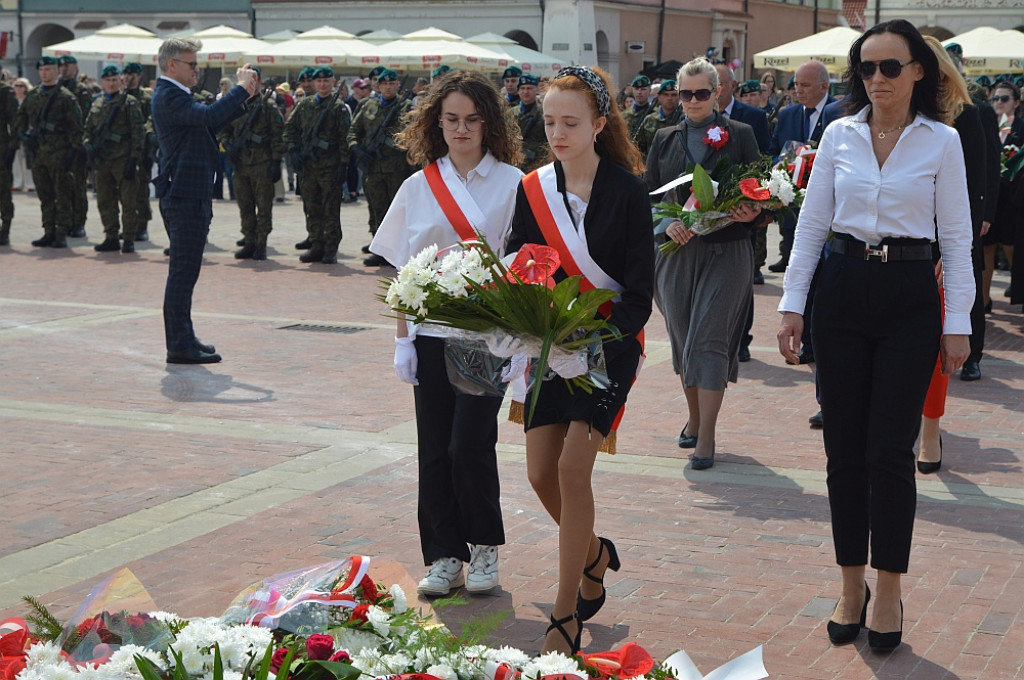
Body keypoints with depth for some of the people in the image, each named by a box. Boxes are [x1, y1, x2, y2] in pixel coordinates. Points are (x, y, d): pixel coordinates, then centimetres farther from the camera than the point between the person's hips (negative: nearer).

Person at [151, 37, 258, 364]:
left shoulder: (173, 95, 18)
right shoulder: (169, 97, -15)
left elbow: (210, 121, 22)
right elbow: (209, 116, -31)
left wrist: (243, 97, 12)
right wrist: (241, 88, -19)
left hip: (188, 196, 11)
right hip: (185, 198, -11)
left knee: (184, 271, 16)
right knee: (183, 272, -8)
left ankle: (182, 338, 24)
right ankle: (179, 346, -5)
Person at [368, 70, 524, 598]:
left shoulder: (512, 184, -2)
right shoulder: (419, 187, 7)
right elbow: (403, 272, 9)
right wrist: (402, 340, 4)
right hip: (432, 332, 3)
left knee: (469, 445, -8)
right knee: (435, 450, 5)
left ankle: (484, 546, 15)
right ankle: (444, 557, 16)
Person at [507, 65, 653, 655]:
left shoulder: (627, 191, -9)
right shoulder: (533, 191, 3)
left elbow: (639, 294, -11)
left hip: (610, 344, -4)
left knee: (572, 466, -14)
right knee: (541, 473, 2)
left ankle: (567, 613, -2)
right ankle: (595, 554, 33)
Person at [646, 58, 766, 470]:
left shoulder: (740, 135, 4)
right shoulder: (664, 140, 12)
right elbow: (648, 194, 9)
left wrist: (751, 213, -19)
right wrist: (666, 223, -10)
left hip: (726, 253, -3)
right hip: (677, 251, 4)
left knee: (709, 340, -10)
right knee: (682, 339, 10)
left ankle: (706, 438, -8)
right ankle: (694, 418, 30)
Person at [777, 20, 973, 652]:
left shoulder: (942, 142, -1)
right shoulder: (838, 136, 5)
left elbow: (957, 237, 0)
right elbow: (811, 225, 8)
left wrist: (958, 324, -4)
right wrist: (792, 306, 2)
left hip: (909, 298, -2)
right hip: (842, 292, 3)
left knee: (890, 450, -4)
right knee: (845, 450, 5)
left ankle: (888, 592, 10)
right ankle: (852, 587, 18)